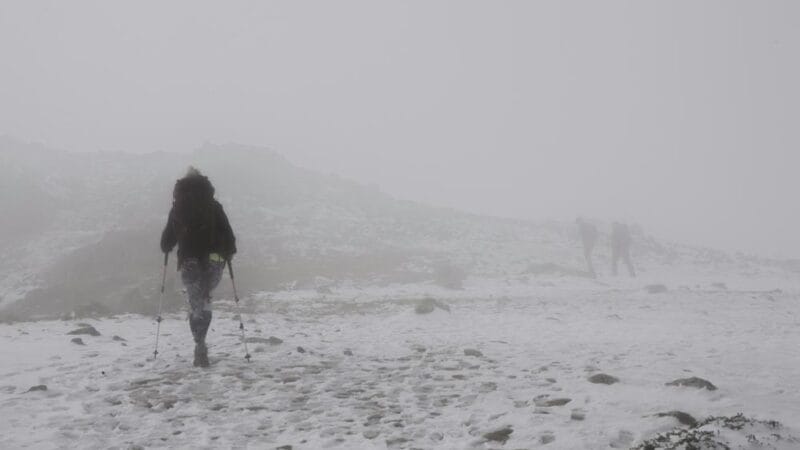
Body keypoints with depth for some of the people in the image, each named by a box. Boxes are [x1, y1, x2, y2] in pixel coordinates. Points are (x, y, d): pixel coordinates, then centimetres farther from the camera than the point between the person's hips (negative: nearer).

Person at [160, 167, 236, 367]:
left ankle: (200, 345, -8)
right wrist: (229, 252, 16)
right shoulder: (214, 207, 4)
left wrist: (166, 248, 32)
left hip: (189, 262, 0)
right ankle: (200, 345, 5)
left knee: (196, 304, 4)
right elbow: (227, 233, 1)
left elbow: (168, 239, 11)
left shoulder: (177, 209, 6)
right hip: (213, 261, 0)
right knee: (203, 301, 17)